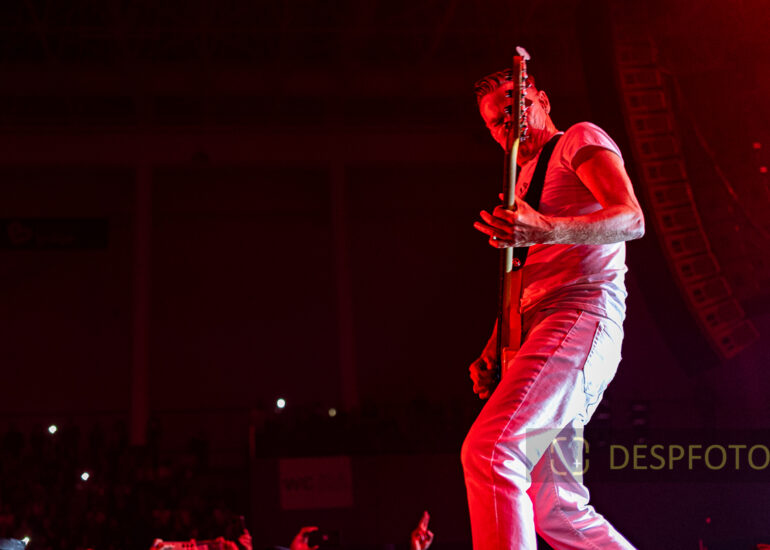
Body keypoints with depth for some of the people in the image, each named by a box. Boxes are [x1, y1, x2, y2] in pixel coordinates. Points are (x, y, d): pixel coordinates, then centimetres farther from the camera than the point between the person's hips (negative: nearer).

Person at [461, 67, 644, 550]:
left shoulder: (581, 140, 7)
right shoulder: (526, 177, 31)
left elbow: (632, 219, -10)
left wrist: (545, 230, -26)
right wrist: (493, 351, 17)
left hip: (580, 314, -9)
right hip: (536, 329, 10)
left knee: (488, 452, -26)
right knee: (553, 507, 7)